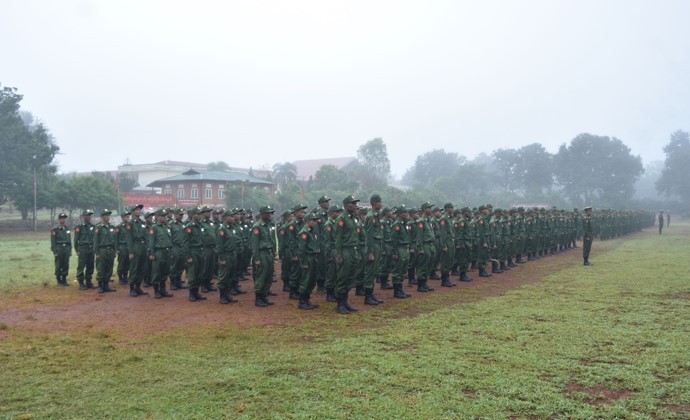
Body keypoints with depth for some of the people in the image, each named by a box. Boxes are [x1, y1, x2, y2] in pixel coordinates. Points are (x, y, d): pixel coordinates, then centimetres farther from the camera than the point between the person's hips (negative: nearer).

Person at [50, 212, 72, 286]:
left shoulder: (67, 229, 14)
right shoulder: (55, 230, -2)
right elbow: (53, 242, -6)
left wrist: (70, 250, 12)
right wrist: (54, 252, -12)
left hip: (66, 249, 5)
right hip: (59, 249, -5)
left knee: (66, 266, 4)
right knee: (58, 266, 0)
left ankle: (64, 280, 13)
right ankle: (59, 280, 8)